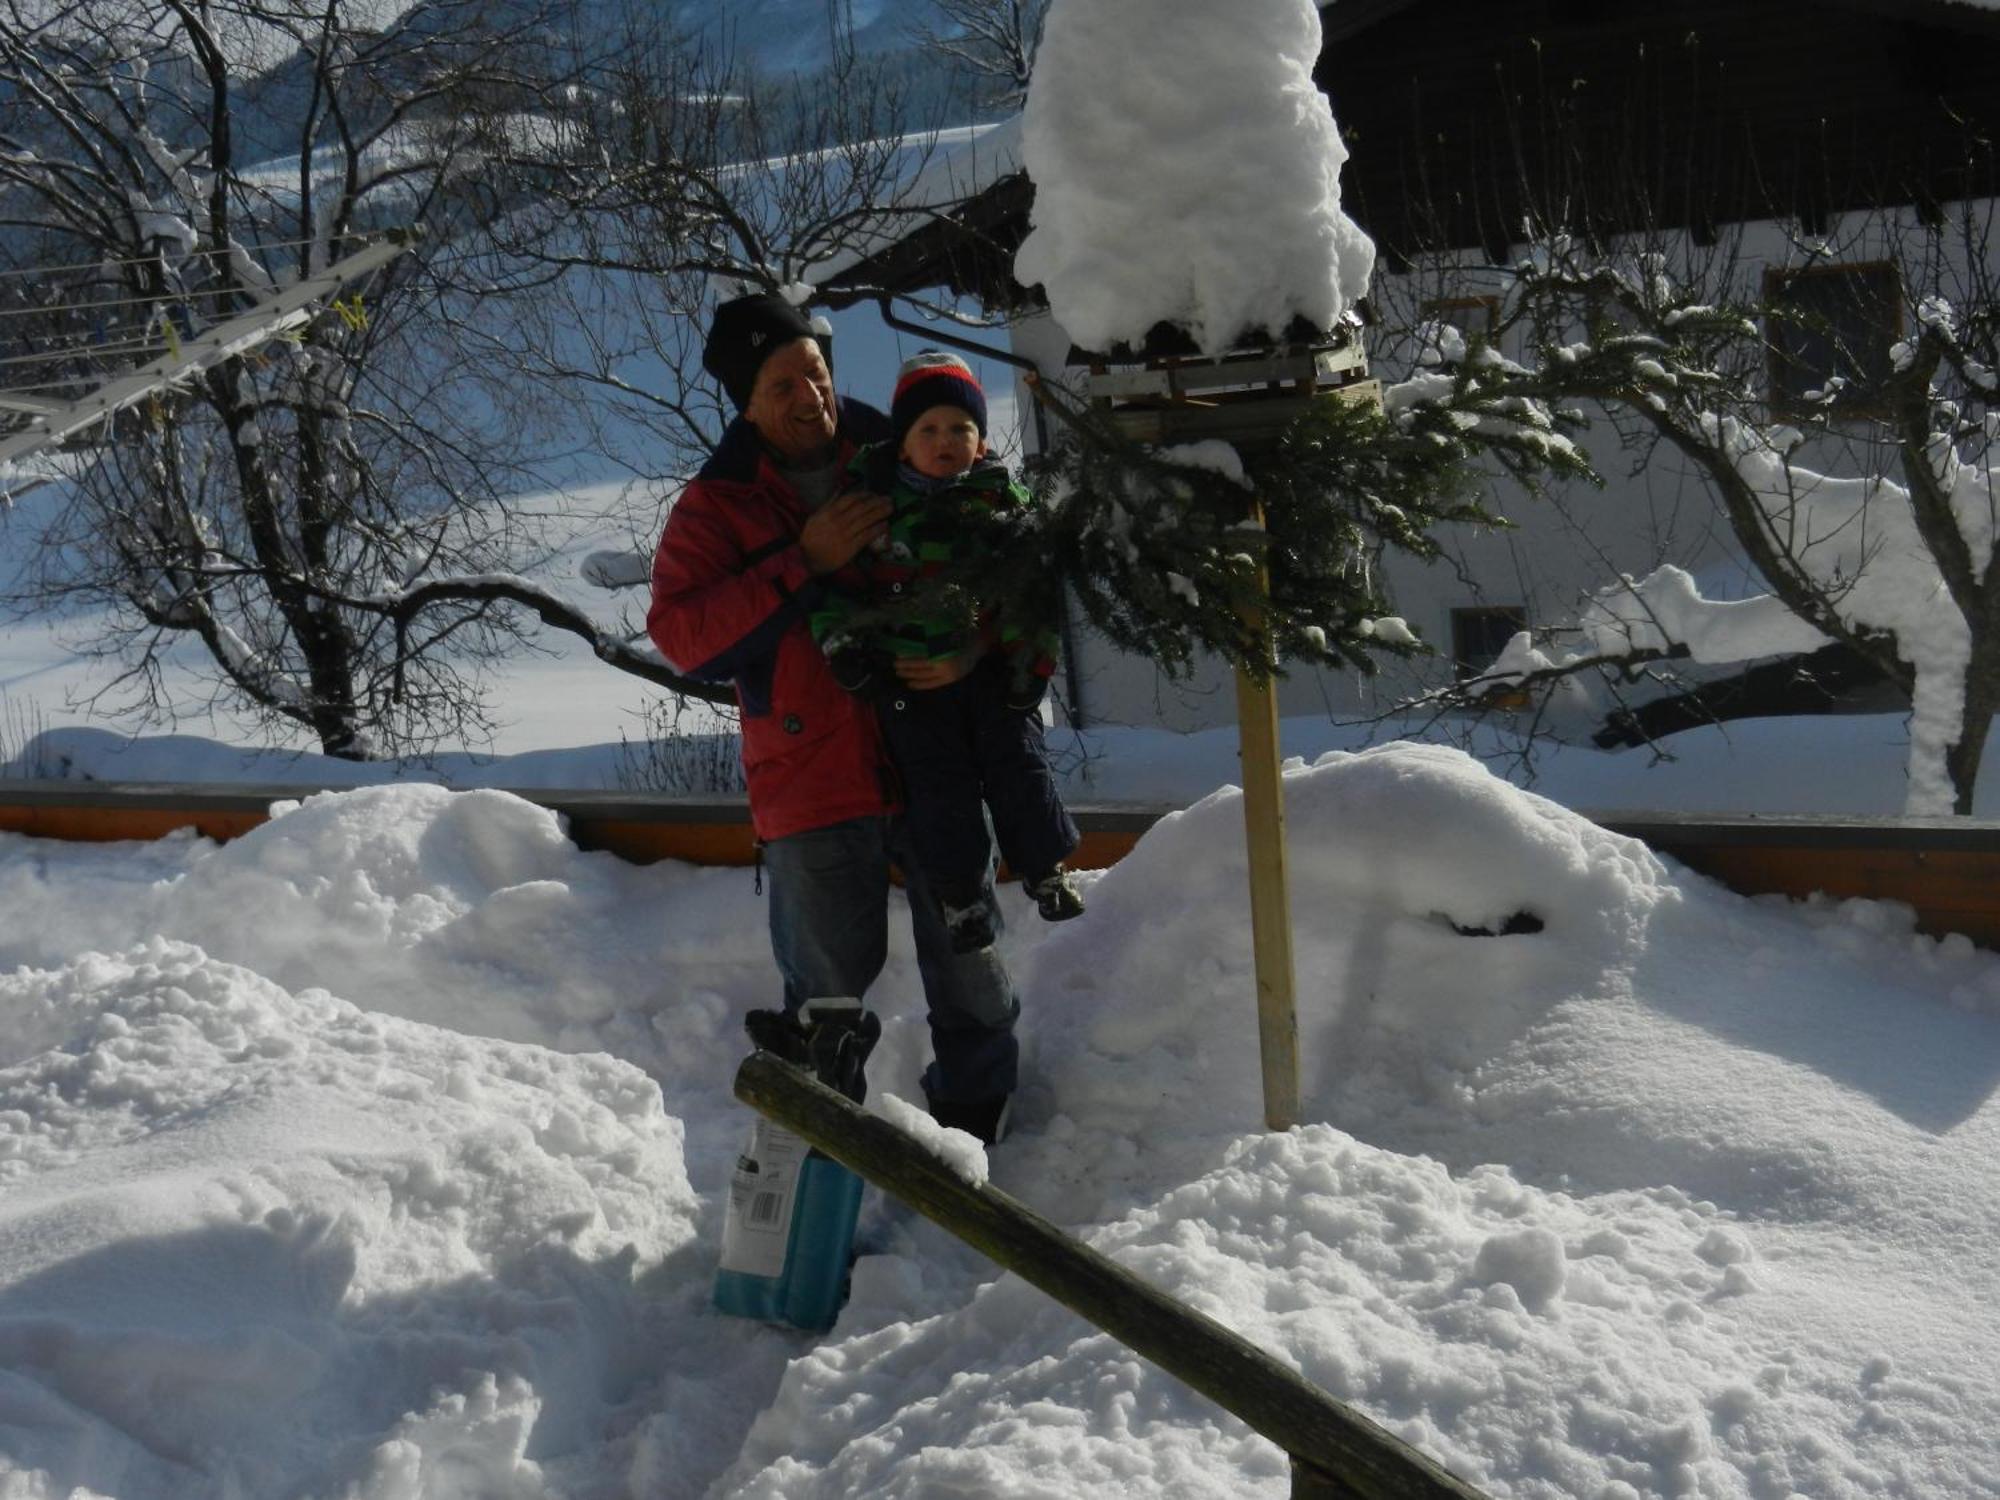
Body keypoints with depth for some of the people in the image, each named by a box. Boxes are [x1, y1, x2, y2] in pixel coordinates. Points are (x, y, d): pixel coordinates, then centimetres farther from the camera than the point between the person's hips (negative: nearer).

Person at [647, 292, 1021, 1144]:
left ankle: (974, 1120, 30)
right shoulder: (714, 507, 2)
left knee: (968, 960, 11)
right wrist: (804, 563, -18)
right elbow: (680, 635, -12)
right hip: (812, 780, -2)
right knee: (831, 984, 6)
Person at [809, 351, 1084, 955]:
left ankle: (1045, 867, 20)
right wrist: (843, 647, -11)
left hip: (988, 665, 1)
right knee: (940, 784, -2)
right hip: (909, 677, -1)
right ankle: (959, 894, 11)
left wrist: (1032, 658, -2)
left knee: (1018, 764, 1)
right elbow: (840, 582, 0)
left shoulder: (1002, 499, 4)